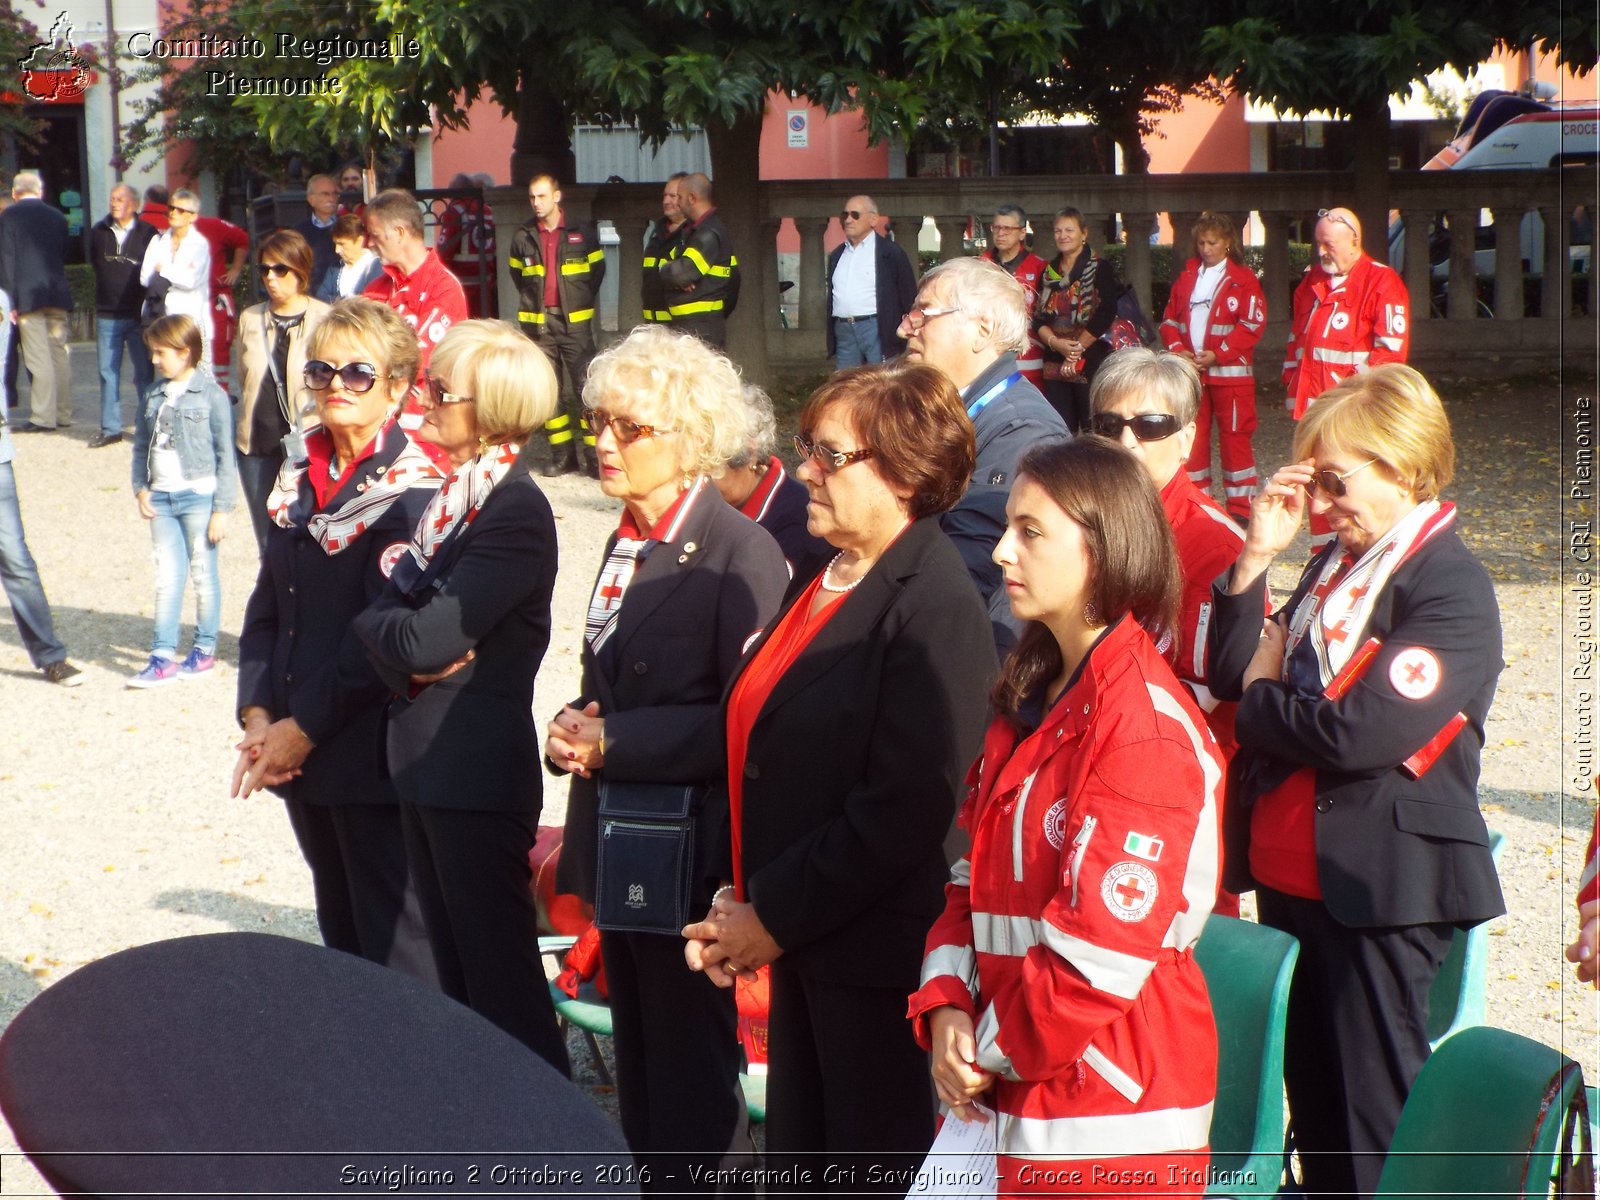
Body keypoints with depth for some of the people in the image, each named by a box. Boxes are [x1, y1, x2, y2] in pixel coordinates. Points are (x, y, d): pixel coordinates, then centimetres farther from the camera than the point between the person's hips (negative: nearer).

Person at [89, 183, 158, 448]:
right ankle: (110, 428, 11)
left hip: (138, 315, -3)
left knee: (145, 373, 2)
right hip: (107, 315, 3)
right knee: (108, 373, 5)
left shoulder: (147, 234, -4)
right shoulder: (99, 231, 5)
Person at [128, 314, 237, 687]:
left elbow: (225, 456, -7)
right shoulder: (153, 396, 8)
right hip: (160, 498, 5)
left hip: (198, 496, -5)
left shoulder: (211, 395, -7)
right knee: (167, 577, 3)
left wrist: (221, 509, -9)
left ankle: (205, 648, 18)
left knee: (203, 573, 6)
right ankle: (163, 657, 3)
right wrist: (141, 489, 1)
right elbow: (141, 447, 15)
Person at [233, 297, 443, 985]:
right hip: (297, 750, 7)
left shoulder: (413, 488, -12)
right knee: (341, 935, 17)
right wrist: (257, 716, -2)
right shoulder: (298, 477, 11)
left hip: (374, 759, -7)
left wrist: (304, 728, -15)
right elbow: (266, 609, 11)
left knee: (394, 943, -1)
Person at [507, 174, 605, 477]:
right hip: (538, 324, 3)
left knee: (586, 389, -7)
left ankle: (594, 454, -4)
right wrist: (533, 303, 13)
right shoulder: (523, 237, 5)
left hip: (575, 323, -3)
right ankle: (562, 455, 13)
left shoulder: (582, 232, -1)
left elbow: (597, 271, 11)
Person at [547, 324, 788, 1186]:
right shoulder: (626, 542, 11)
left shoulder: (739, 553, -16)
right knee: (640, 1071, 18)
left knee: (694, 1084, 3)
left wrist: (611, 742, -21)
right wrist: (575, 726, -1)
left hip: (689, 855, -8)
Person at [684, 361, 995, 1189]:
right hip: (800, 940, 9)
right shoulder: (824, 584, 11)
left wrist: (776, 918, -15)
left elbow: (906, 807, -21)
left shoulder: (935, 606, -16)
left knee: (877, 1171, 2)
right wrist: (742, 903, 6)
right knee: (801, 1165, 15)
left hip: (876, 952, -9)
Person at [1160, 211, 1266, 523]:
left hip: (1229, 371, -5)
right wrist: (1178, 350, -6)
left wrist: (1217, 354, -17)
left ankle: (1240, 506, 3)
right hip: (1190, 371, 5)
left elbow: (1252, 326, -10)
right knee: (1192, 436, 8)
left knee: (1234, 436, -2)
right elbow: (1170, 319, 13)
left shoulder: (1244, 279, -3)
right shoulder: (1187, 277, 13)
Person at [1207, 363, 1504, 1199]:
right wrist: (1257, 556, 0)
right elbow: (1233, 673, 10)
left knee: (1374, 1106, -1)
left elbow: (1360, 734, -24)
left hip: (1380, 885, -8)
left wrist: (1262, 700, -6)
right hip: (1292, 872, 8)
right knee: (1309, 1090, 15)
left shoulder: (1451, 589, -14)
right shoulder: (1336, 564, 11)